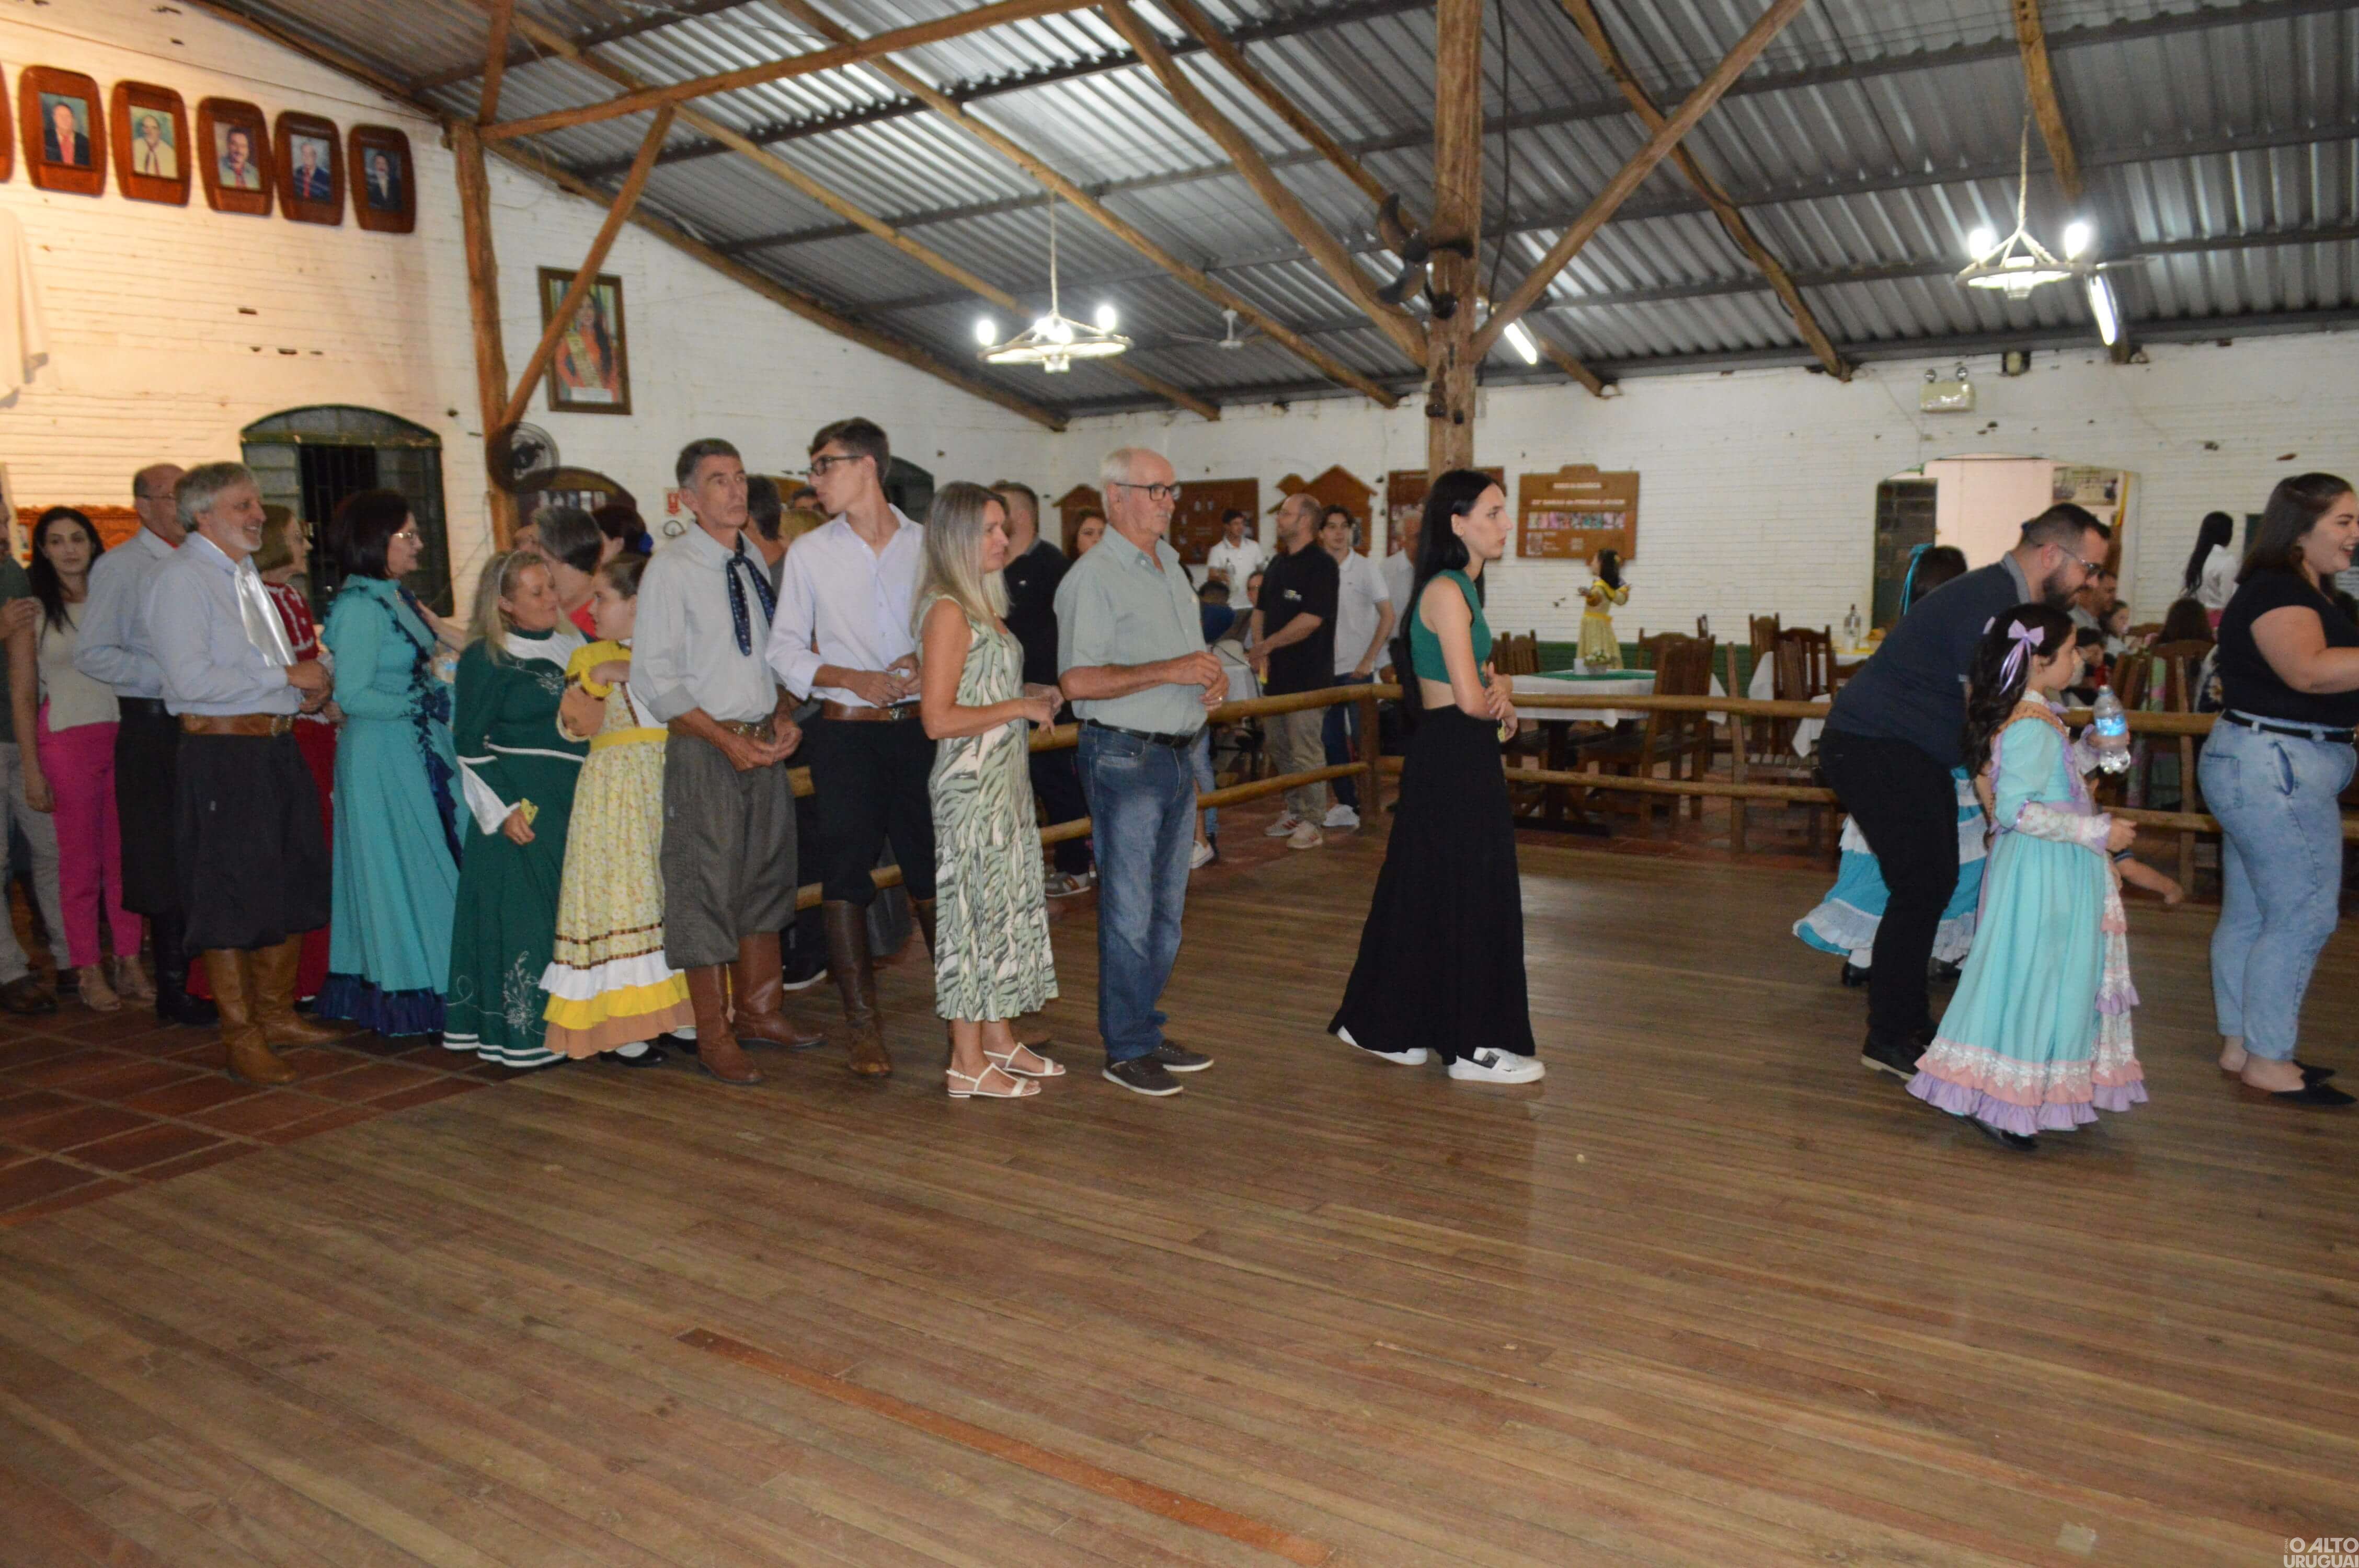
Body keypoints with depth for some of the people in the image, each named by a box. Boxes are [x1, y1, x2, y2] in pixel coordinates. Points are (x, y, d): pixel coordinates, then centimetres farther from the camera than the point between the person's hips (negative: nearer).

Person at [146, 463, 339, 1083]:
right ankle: (241, 1038, 9)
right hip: (222, 753, -9)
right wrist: (286, 676, -15)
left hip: (275, 746, 9)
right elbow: (192, 679, -20)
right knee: (231, 895, -1)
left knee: (292, 885, 15)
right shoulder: (180, 577, -10)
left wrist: (309, 690, 5)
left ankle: (276, 1013, 30)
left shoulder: (245, 575, 17)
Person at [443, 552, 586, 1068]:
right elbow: (469, 742, -7)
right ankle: (524, 1031, 3)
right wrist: (503, 808, -14)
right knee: (522, 908, -4)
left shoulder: (573, 644, 12)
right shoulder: (484, 658, -5)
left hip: (575, 799, 6)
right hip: (522, 803, -6)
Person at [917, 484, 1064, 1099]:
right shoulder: (948, 611, -16)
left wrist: (1035, 694, 4)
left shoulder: (984, 604, 12)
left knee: (1009, 903, 14)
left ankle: (999, 1039, 26)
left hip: (1006, 778, 9)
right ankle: (968, 1064, 8)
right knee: (976, 907, -2)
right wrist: (1020, 707, -15)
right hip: (971, 783, -9)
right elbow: (939, 718, -21)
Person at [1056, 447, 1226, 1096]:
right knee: (1129, 912, -2)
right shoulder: (1093, 577, -11)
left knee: (1167, 908, 13)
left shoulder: (1172, 568, 16)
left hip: (1177, 755, 8)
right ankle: (1126, 1049, 9)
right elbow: (1077, 680, -21)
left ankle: (1147, 1032, 25)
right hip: (1125, 757, -8)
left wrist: (1213, 677, 4)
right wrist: (1170, 671, -22)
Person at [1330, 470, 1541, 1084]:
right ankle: (1474, 1044, 10)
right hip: (1455, 760, -10)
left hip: (1451, 759, 10)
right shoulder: (1447, 591, -16)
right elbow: (1471, 700, -21)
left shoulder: (1461, 588, 14)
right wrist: (1500, 701, 1)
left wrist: (1498, 697, -5)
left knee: (1426, 893, 15)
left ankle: (1384, 1025, 24)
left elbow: (1482, 680, 18)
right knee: (1470, 898, -1)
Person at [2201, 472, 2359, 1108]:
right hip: (2277, 767, -11)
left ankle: (2238, 1044, 22)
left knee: (2248, 913, 13)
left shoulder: (2301, 592, 17)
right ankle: (2268, 1062, 3)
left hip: (2268, 766, 11)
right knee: (2302, 915, -5)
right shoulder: (2277, 591, -15)